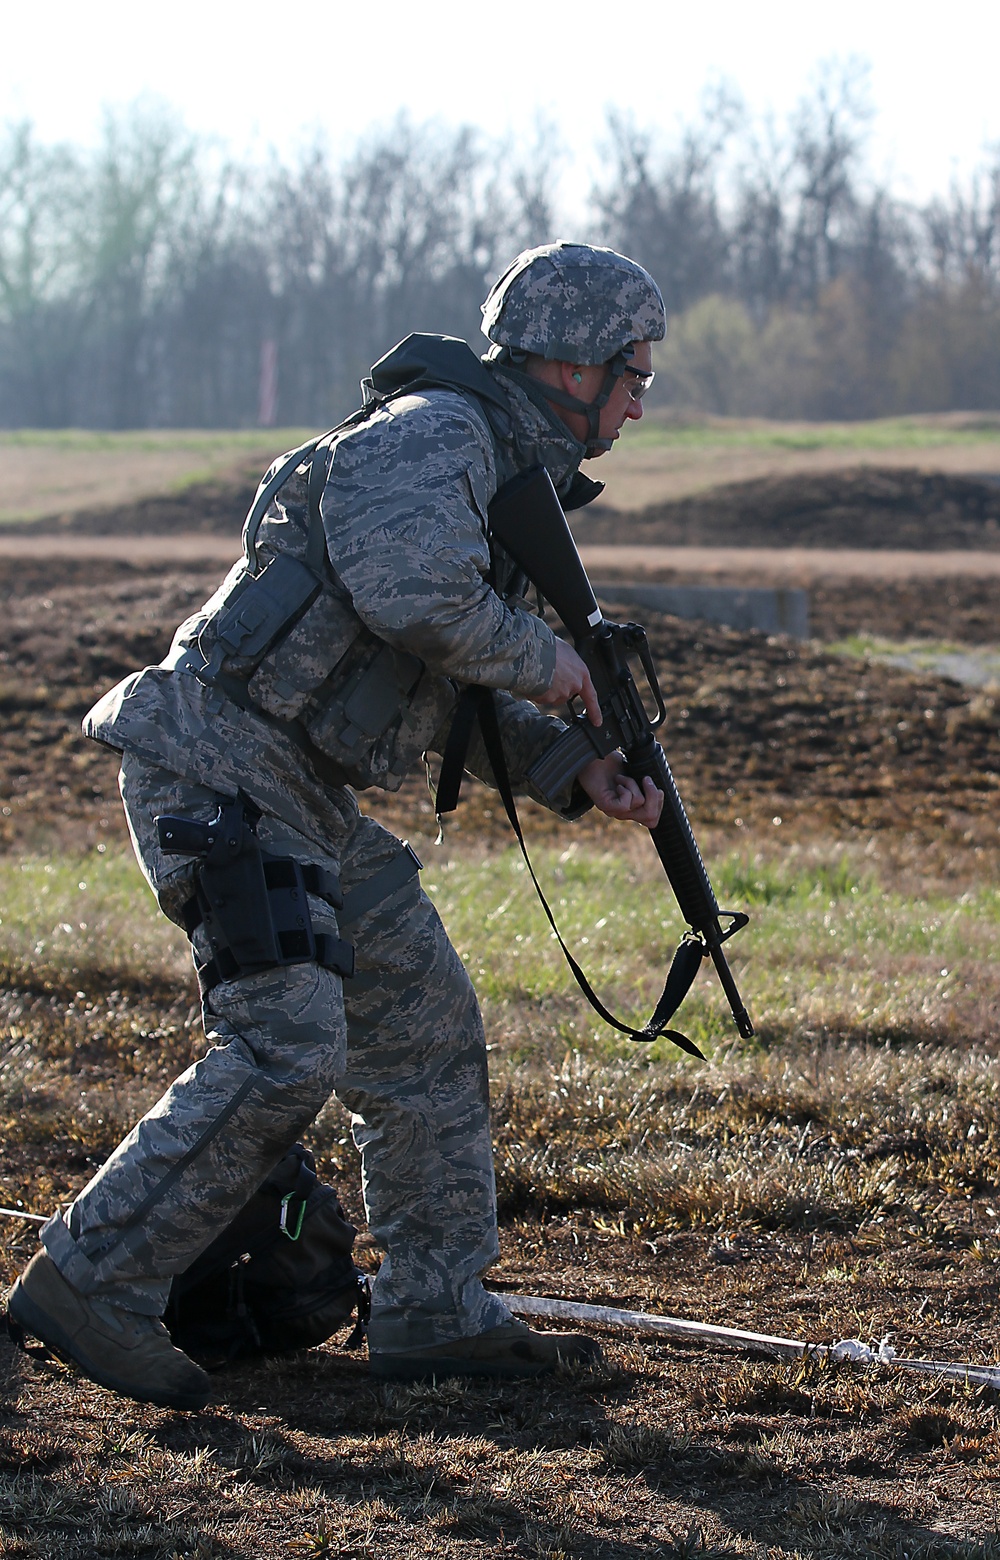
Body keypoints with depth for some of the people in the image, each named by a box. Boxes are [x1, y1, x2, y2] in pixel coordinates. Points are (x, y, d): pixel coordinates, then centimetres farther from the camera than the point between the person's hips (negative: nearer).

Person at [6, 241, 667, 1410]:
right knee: (286, 1048, -18)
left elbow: (459, 700, 25)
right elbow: (417, 597, -29)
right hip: (218, 769, -10)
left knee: (427, 1026, 9)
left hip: (305, 795, 10)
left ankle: (435, 1313, 15)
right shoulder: (430, 434, -12)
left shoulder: (505, 478, 19)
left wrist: (577, 772, 11)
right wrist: (540, 658, -12)